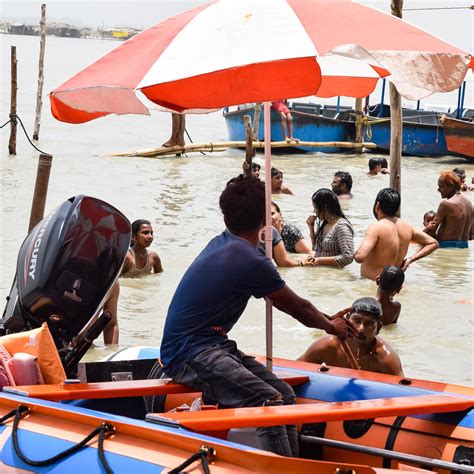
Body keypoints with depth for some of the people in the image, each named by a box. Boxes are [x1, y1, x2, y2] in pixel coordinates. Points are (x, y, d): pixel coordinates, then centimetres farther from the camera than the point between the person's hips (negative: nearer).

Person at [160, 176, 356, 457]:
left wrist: (326, 319, 33)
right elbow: (296, 308, 1)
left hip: (215, 347, 10)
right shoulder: (250, 261, -16)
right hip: (191, 353, -10)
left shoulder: (222, 245, 14)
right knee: (270, 403, -26)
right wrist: (331, 326, 19)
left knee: (285, 394, 1)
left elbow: (284, 303, 27)